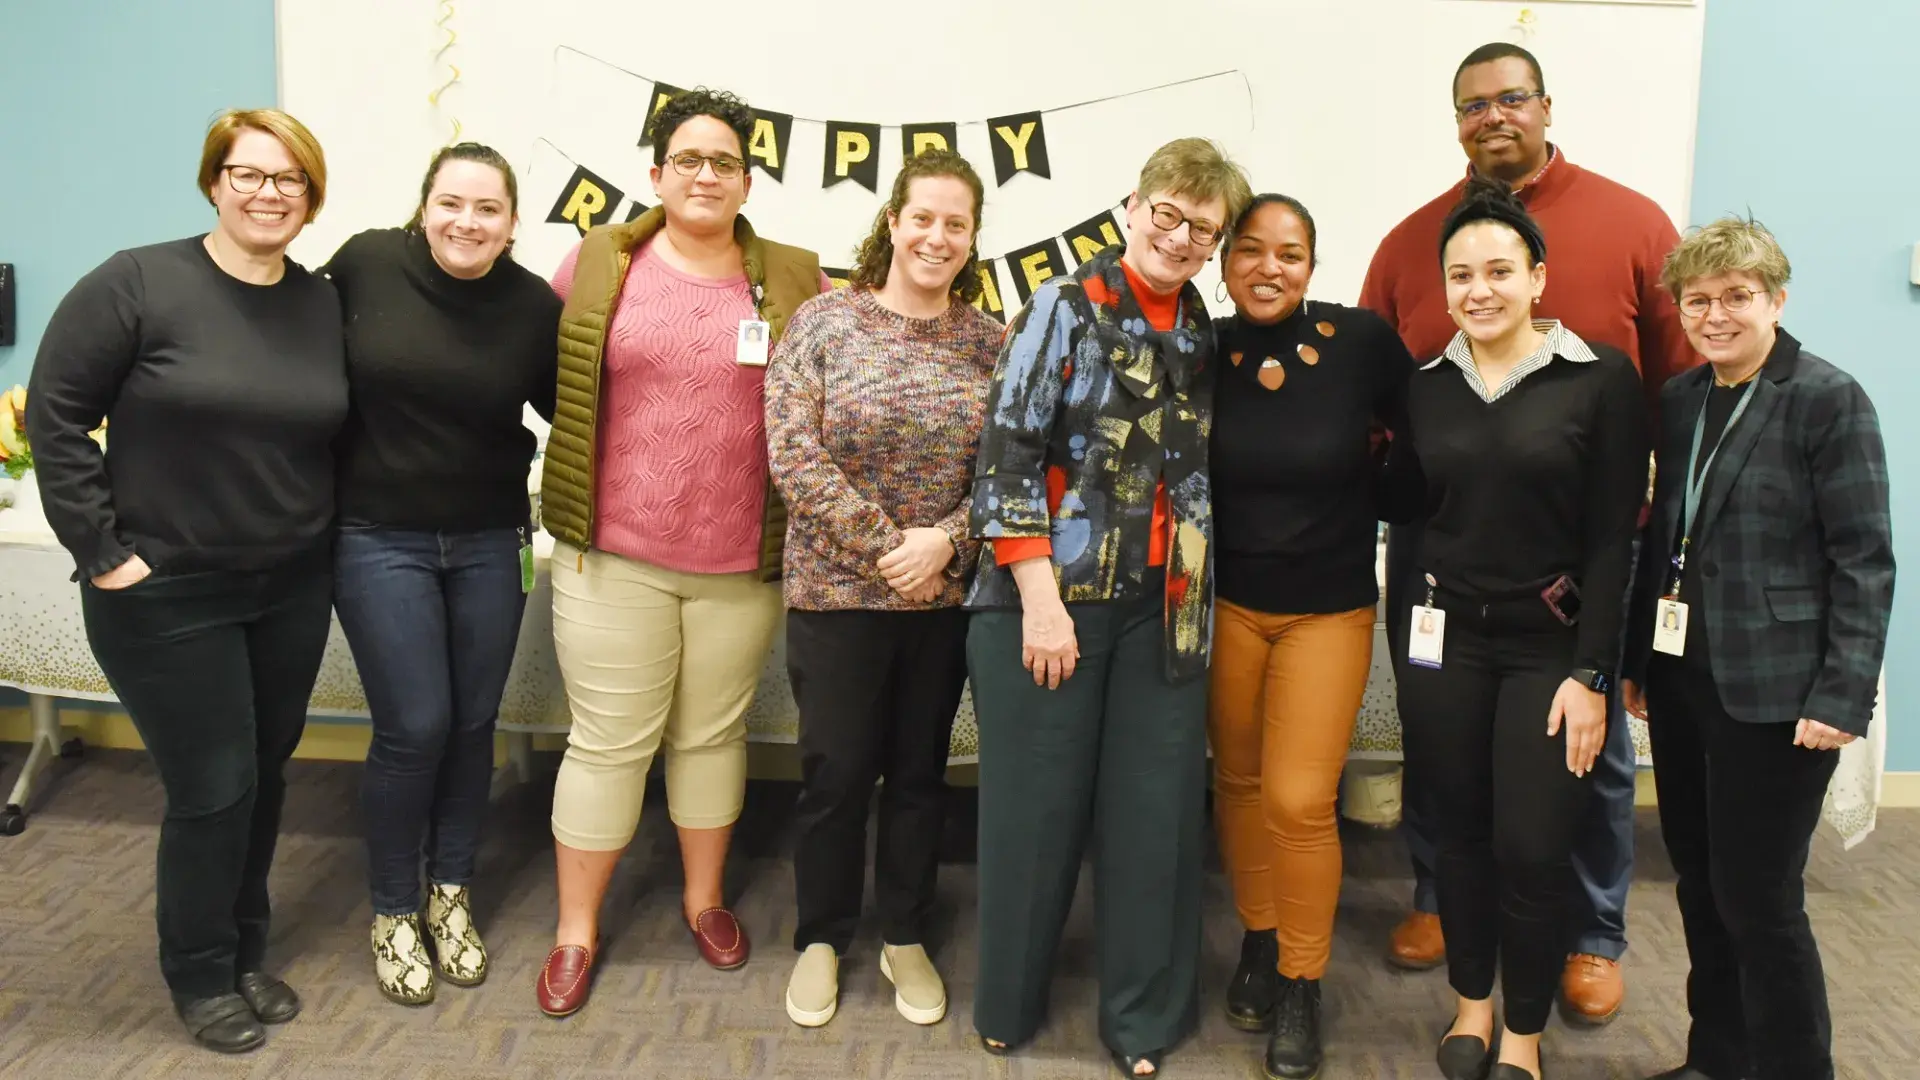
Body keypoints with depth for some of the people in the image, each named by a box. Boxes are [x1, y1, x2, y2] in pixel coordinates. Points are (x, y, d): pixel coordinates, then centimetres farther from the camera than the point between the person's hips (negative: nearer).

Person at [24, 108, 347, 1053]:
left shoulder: (324, 303, 4)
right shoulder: (137, 284, -11)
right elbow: (54, 414, -10)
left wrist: (330, 532, 2)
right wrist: (100, 549, -12)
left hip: (294, 589, 5)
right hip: (165, 594, -5)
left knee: (264, 777, 14)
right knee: (213, 788, 1)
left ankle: (245, 955, 34)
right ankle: (199, 976, 24)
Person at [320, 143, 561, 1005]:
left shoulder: (535, 306, -5)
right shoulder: (365, 263, -8)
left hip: (489, 543, 2)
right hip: (379, 539, -2)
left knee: (472, 724, 10)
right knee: (414, 727, -2)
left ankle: (450, 894, 31)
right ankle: (392, 912, 20)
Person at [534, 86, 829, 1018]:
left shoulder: (793, 280, 3)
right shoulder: (599, 262, 2)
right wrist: (570, 500, 8)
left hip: (741, 562, 1)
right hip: (612, 554, -1)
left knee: (713, 733, 15)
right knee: (609, 742, 5)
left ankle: (704, 898, 35)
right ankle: (575, 931, 22)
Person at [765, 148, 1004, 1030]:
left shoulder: (992, 343, 3)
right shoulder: (822, 321, -5)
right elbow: (795, 458, -12)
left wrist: (946, 541, -16)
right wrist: (885, 551, -15)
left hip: (947, 597, 2)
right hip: (836, 593, -2)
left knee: (920, 773, 14)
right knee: (836, 773, 8)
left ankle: (905, 937, 32)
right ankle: (821, 939, 28)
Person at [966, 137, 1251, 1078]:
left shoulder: (1203, 335, 12)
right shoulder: (1066, 309, -3)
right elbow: (1006, 455, -10)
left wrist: (1200, 594, 7)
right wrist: (1039, 601, -14)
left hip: (1165, 604, 4)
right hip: (1051, 593, -4)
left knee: (1156, 812, 6)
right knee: (1036, 806, 5)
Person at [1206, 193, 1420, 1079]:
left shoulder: (1360, 340, -12)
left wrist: (1369, 500, -8)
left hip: (1330, 611, -2)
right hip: (1227, 603, 2)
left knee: (1300, 801, -3)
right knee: (1239, 782, 14)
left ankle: (1302, 986, 18)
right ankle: (1258, 942, 36)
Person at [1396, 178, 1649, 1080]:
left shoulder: (1601, 380, -6)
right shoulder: (1424, 386, 4)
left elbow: (1611, 537, -7)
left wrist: (1591, 673, -10)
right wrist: (1406, 642, 7)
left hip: (1551, 644, -3)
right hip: (1445, 639, 3)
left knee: (1533, 847, -3)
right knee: (1460, 830, 11)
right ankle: (1471, 1003, 32)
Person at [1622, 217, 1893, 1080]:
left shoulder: (1828, 400, -7)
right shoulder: (1679, 399, 9)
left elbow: (1864, 559, -10)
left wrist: (1842, 695, -15)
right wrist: (1636, 659, 12)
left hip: (1773, 691, -6)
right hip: (1682, 679, 6)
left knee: (1758, 898, -1)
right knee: (1699, 885, 14)